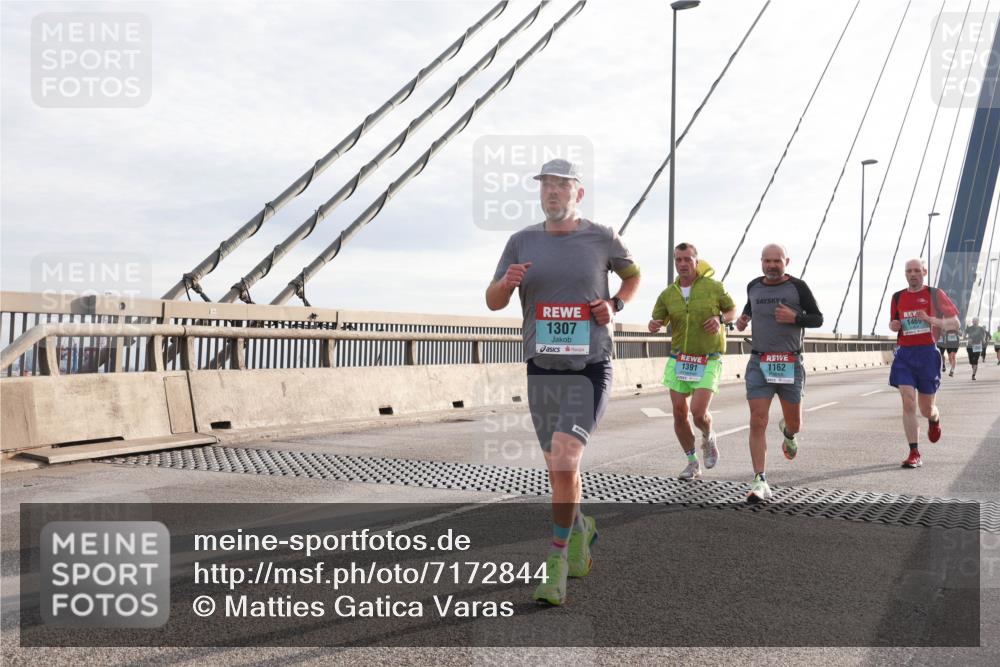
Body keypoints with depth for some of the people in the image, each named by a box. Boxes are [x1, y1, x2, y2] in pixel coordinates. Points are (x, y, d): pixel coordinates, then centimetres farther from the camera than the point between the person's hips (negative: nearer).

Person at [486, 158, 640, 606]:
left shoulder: (601, 238, -1)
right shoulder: (523, 242, 4)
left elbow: (633, 275, 18)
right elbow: (493, 302, 4)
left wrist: (615, 305, -2)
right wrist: (507, 282, -19)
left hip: (590, 369, -3)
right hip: (542, 369, 3)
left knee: (564, 462, -19)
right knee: (557, 468, 14)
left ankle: (557, 560, -2)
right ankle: (580, 529, 44)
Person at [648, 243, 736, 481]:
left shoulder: (713, 287, -6)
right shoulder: (667, 294, 0)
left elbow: (733, 311, 7)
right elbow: (657, 322, 8)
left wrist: (720, 319, -15)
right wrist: (653, 326, -17)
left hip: (708, 361, -3)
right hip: (679, 360, 3)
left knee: (698, 412, -16)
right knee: (680, 413, 1)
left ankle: (709, 438, 21)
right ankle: (693, 463, 20)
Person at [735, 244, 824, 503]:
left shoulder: (798, 287, -2)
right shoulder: (754, 286, 8)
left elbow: (817, 319, 3)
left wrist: (794, 318, -15)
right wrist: (743, 319, 9)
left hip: (790, 364, -1)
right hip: (759, 364, 1)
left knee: (794, 423, 11)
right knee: (757, 423, -10)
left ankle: (788, 432, 50)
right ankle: (760, 482, -9)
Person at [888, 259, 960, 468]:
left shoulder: (934, 294, 1)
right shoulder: (898, 297, 9)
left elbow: (955, 323, 1)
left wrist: (930, 319, -15)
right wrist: (894, 325, -2)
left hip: (927, 353, -2)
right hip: (904, 354, 2)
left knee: (926, 409, 9)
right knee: (908, 403, -12)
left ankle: (935, 419, 48)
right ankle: (914, 454, -7)